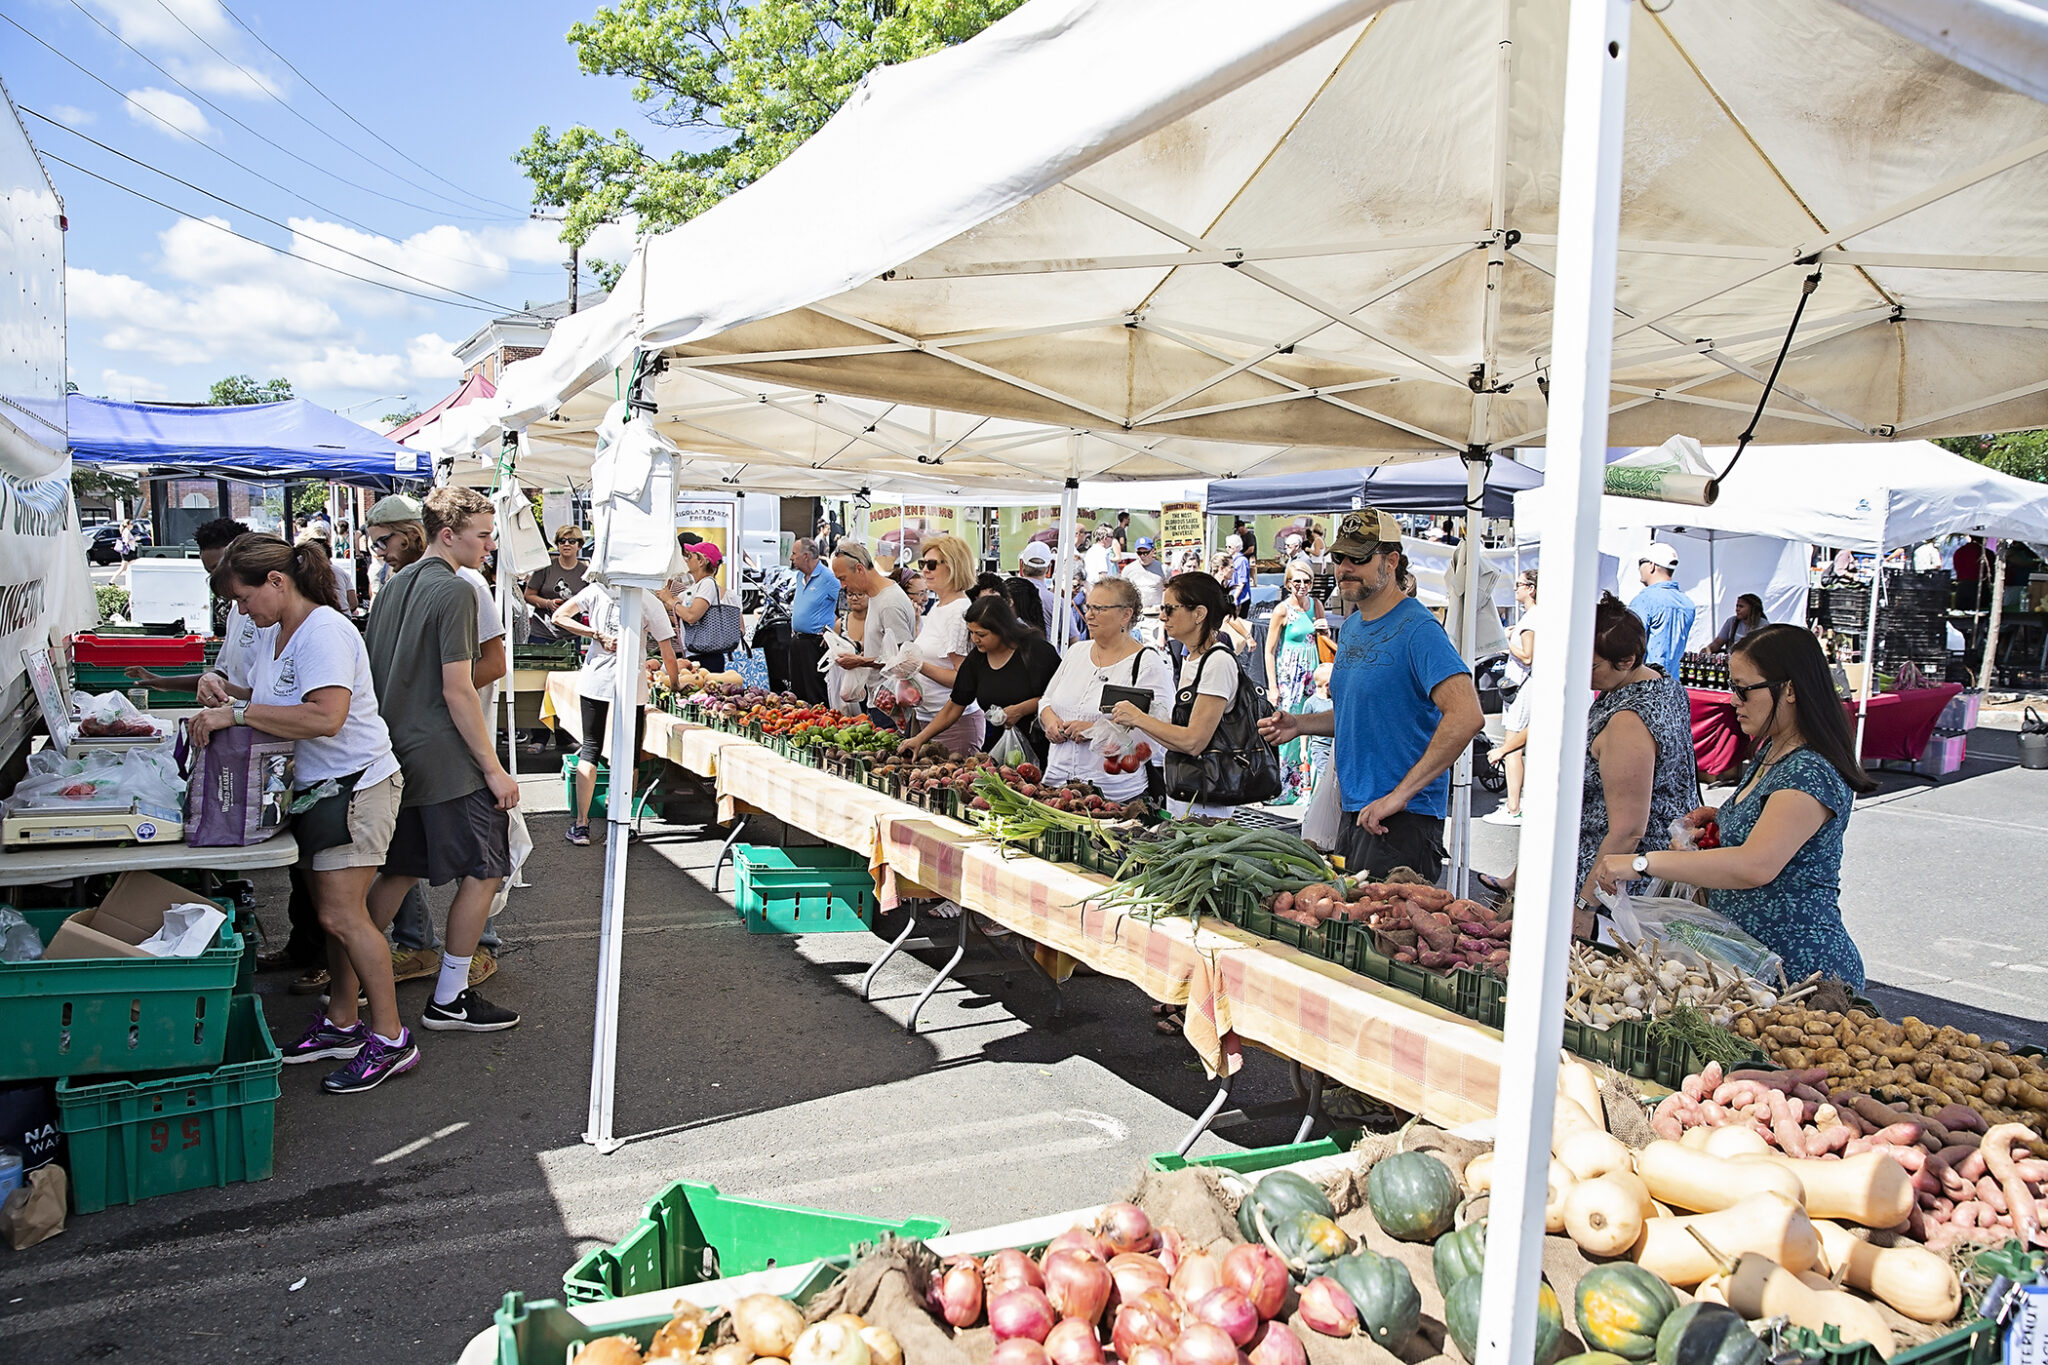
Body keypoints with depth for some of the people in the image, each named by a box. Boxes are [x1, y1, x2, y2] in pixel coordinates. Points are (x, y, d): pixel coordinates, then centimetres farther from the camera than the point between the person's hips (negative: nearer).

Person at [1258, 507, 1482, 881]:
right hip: (1356, 812, 9)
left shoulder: (1417, 629, -15)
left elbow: (1467, 717, -27)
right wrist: (1300, 724, 9)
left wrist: (1400, 794, -26)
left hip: (1403, 820, -9)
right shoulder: (1351, 627, 14)